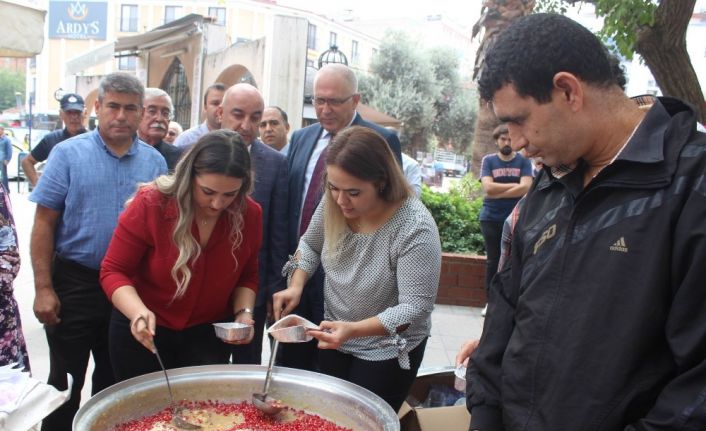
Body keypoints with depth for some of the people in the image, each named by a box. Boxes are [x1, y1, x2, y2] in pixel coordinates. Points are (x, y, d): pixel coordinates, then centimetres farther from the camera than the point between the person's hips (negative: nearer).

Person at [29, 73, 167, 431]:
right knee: (65, 381, 9)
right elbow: (44, 225, -6)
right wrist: (44, 289, -11)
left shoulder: (154, 162, 2)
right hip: (75, 283, -2)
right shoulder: (68, 153, -5)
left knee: (116, 381, 18)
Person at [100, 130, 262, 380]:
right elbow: (114, 271, -16)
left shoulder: (250, 214, -13)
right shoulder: (150, 204, -22)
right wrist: (138, 312, -33)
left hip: (208, 333, 2)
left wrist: (243, 312, -15)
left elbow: (247, 276, 3)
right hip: (142, 332, -1)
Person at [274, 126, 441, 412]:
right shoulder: (333, 204, -13)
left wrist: (354, 329, -40)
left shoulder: (415, 228, -29)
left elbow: (415, 307, -28)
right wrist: (296, 285, -11)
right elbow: (310, 244, 6)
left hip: (386, 351, -5)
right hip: (334, 338, 5)